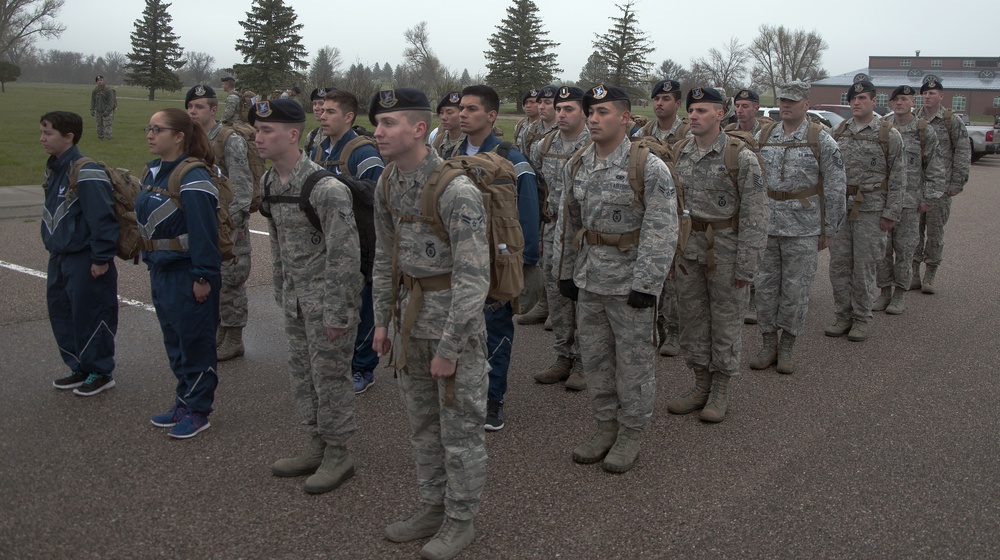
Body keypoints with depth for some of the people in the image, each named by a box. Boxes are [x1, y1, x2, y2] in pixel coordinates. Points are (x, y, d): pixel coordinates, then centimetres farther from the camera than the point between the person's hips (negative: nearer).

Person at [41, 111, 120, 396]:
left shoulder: (86, 173, -20)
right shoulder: (53, 169, 9)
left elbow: (103, 217, -21)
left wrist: (102, 258, -19)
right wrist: (52, 245, 18)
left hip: (85, 260, -9)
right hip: (59, 257, 9)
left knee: (89, 316, 1)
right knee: (60, 313, 15)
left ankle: (100, 372, 16)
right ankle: (79, 368, 28)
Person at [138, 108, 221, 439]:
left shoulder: (193, 178, -18)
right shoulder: (153, 172, 10)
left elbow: (204, 231, -20)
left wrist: (203, 276, -21)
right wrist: (149, 260, 16)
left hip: (188, 275, -9)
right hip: (161, 272, 9)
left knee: (195, 342, 3)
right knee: (173, 340, 17)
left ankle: (197, 411, 15)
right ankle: (184, 402, 30)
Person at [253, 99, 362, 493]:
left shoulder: (325, 188, -22)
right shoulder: (269, 183, 5)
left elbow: (344, 253, -21)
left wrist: (338, 313, -20)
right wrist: (280, 293, 17)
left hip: (327, 295, -8)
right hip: (296, 297, 8)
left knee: (330, 375, 2)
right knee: (301, 372, 17)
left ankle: (338, 455, 18)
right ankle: (317, 446, 33)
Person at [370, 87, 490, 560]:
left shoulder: (457, 191, -22)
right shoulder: (387, 187, 3)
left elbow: (473, 278, -23)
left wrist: (449, 347, -21)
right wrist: (382, 320, 12)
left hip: (454, 315, -8)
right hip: (411, 315, 8)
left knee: (460, 425, 6)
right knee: (422, 421, 18)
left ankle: (460, 520, 22)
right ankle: (433, 507, 35)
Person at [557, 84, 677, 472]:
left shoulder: (649, 168, -14)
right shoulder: (577, 165, 6)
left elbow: (661, 232, -16)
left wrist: (646, 285, -19)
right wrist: (567, 273, 13)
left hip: (630, 281, -6)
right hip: (588, 280, 6)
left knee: (633, 360, 6)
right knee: (594, 357, 14)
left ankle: (631, 435, 22)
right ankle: (606, 427, 31)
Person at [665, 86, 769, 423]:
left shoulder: (741, 157, -11)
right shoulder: (679, 153, 5)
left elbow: (755, 215, -12)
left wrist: (746, 265, -15)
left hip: (725, 248, -5)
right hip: (687, 247, 5)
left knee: (725, 320, 5)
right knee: (691, 318, 12)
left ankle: (721, 391, 19)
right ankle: (701, 385, 27)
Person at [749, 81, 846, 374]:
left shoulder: (820, 139, -3)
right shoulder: (763, 136, 7)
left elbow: (836, 187, -1)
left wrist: (828, 229, -2)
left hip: (803, 229, -3)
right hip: (765, 227, 3)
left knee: (795, 290, 4)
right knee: (765, 287, 7)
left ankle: (786, 348, 17)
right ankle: (769, 344, 21)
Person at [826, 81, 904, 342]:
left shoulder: (889, 135, -3)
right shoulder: (839, 132, 8)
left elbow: (897, 178, -3)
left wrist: (891, 213, -8)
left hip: (871, 209, -4)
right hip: (839, 207, 4)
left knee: (864, 267, 2)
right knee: (839, 264, 6)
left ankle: (861, 319, 15)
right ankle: (842, 316, 18)